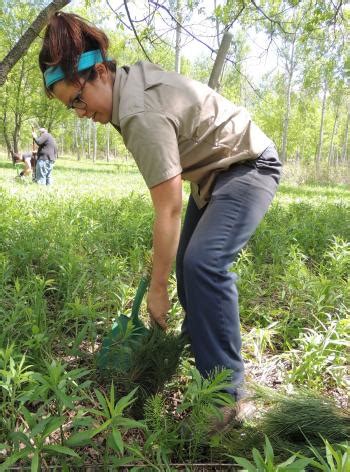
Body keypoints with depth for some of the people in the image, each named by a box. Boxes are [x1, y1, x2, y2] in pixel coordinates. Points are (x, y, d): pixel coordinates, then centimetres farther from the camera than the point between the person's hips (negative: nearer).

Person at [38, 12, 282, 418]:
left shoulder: (143, 115, -31)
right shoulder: (131, 80, -3)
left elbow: (168, 211, -29)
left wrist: (157, 289, -21)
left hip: (249, 165, -10)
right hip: (213, 171, 10)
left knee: (204, 262, -26)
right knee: (187, 261, 10)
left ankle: (224, 389, -14)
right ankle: (197, 345, 28)